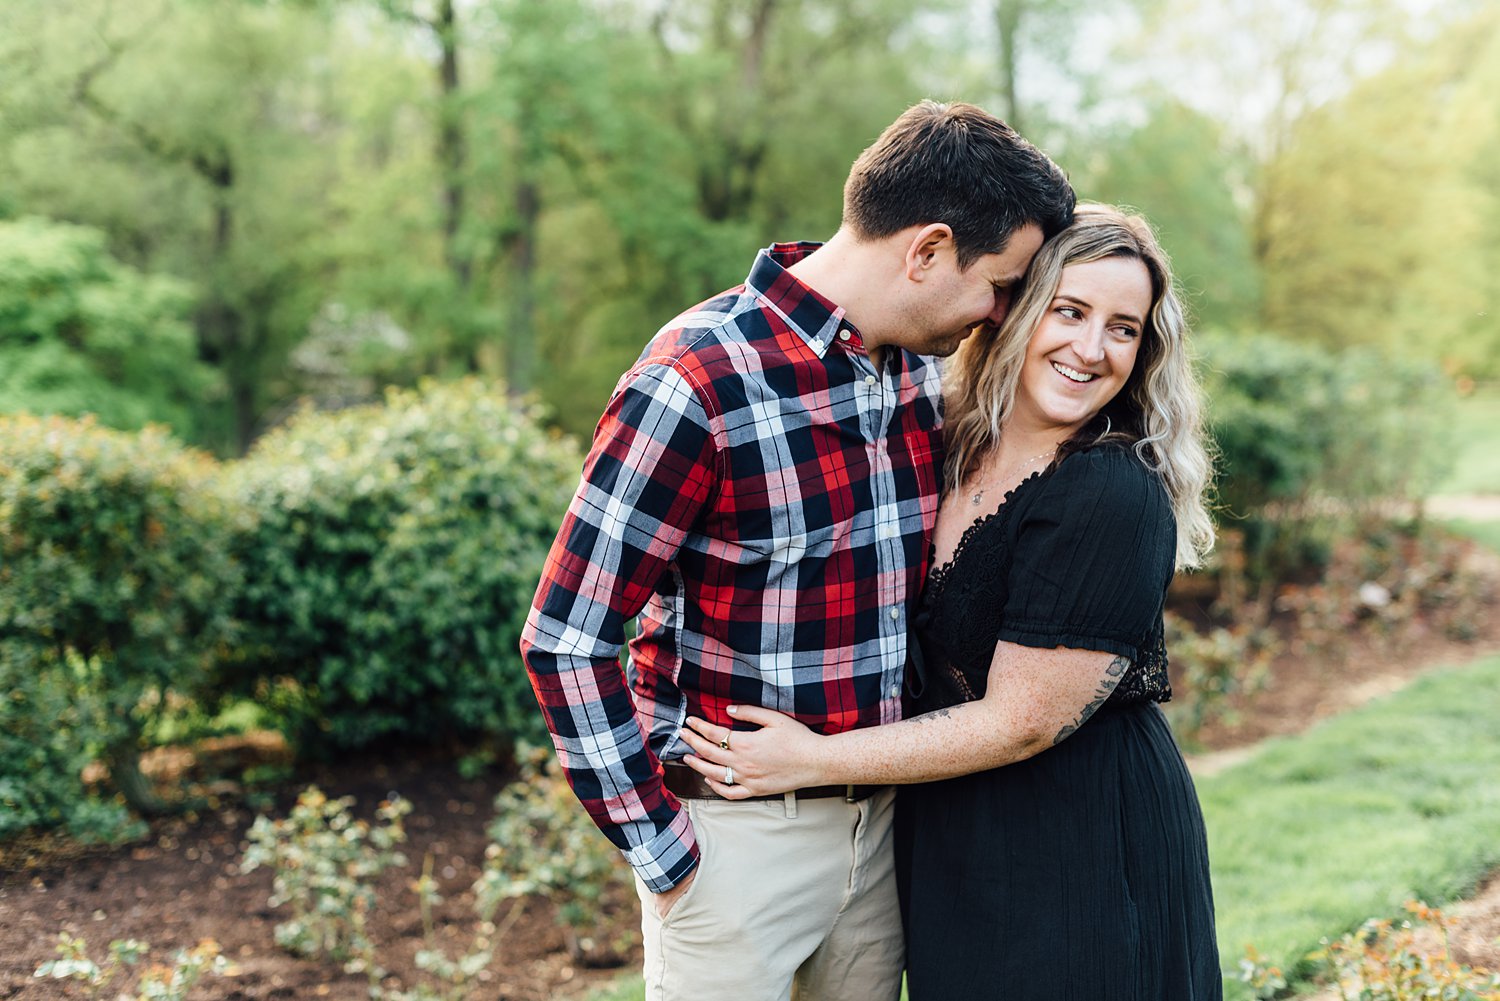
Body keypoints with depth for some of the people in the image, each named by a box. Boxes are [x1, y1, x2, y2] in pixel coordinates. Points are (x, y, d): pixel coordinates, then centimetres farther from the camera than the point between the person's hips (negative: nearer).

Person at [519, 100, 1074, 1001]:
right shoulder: (696, 384, -20)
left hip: (878, 820, 7)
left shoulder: (921, 369, 3)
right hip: (737, 832, -6)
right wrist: (663, 850, -15)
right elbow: (564, 638, -17)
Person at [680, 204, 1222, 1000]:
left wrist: (814, 761, -16)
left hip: (1087, 853, -7)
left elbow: (1022, 721, -21)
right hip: (949, 847, 7)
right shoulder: (949, 453, 2)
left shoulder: (1112, 498, -21)